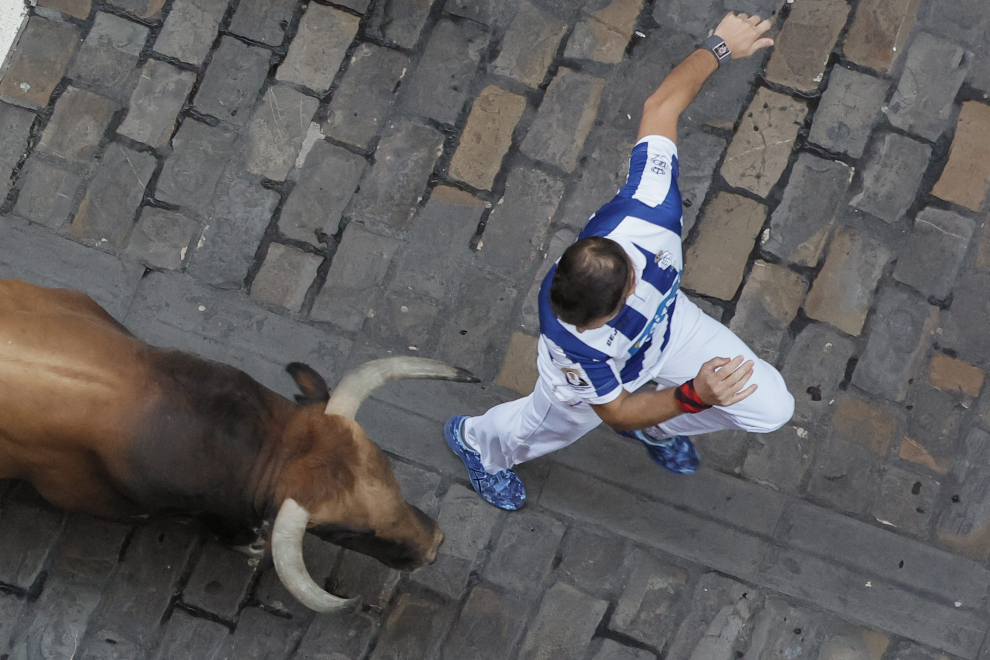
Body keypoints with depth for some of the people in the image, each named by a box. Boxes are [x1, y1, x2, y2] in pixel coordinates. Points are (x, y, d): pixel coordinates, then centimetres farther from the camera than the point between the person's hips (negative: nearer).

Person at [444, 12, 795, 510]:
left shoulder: (649, 210, -45)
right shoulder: (570, 339, -48)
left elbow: (660, 105, -27)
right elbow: (614, 411, -29)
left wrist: (719, 48, -13)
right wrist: (694, 396, -45)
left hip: (668, 321, 3)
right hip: (598, 375, -3)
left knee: (771, 408, 4)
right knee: (543, 428, 27)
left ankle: (655, 428, 35)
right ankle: (476, 440, 66)